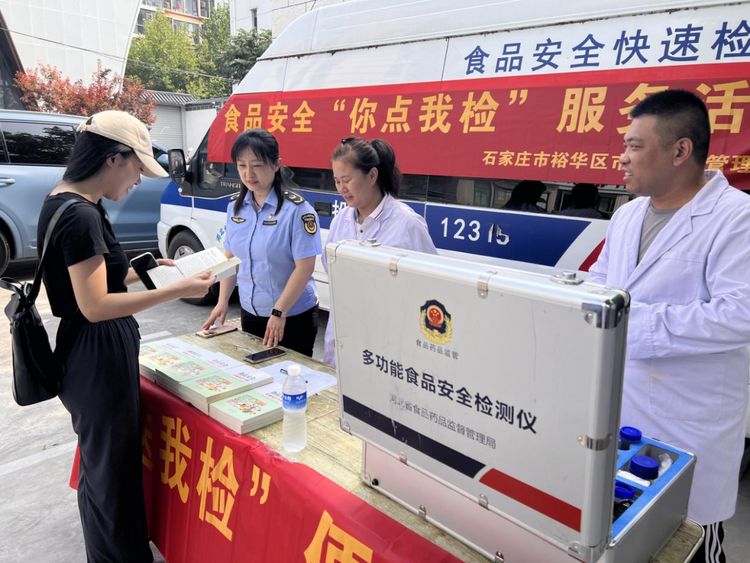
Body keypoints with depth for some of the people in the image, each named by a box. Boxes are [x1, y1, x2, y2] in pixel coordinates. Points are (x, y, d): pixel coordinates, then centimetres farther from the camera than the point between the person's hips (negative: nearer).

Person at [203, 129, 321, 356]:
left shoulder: (296, 208, -17)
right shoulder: (235, 207, 2)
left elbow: (305, 267, -19)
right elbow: (231, 257, 11)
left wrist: (279, 312, -21)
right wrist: (223, 301, 3)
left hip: (293, 317, -6)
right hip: (250, 313, 6)